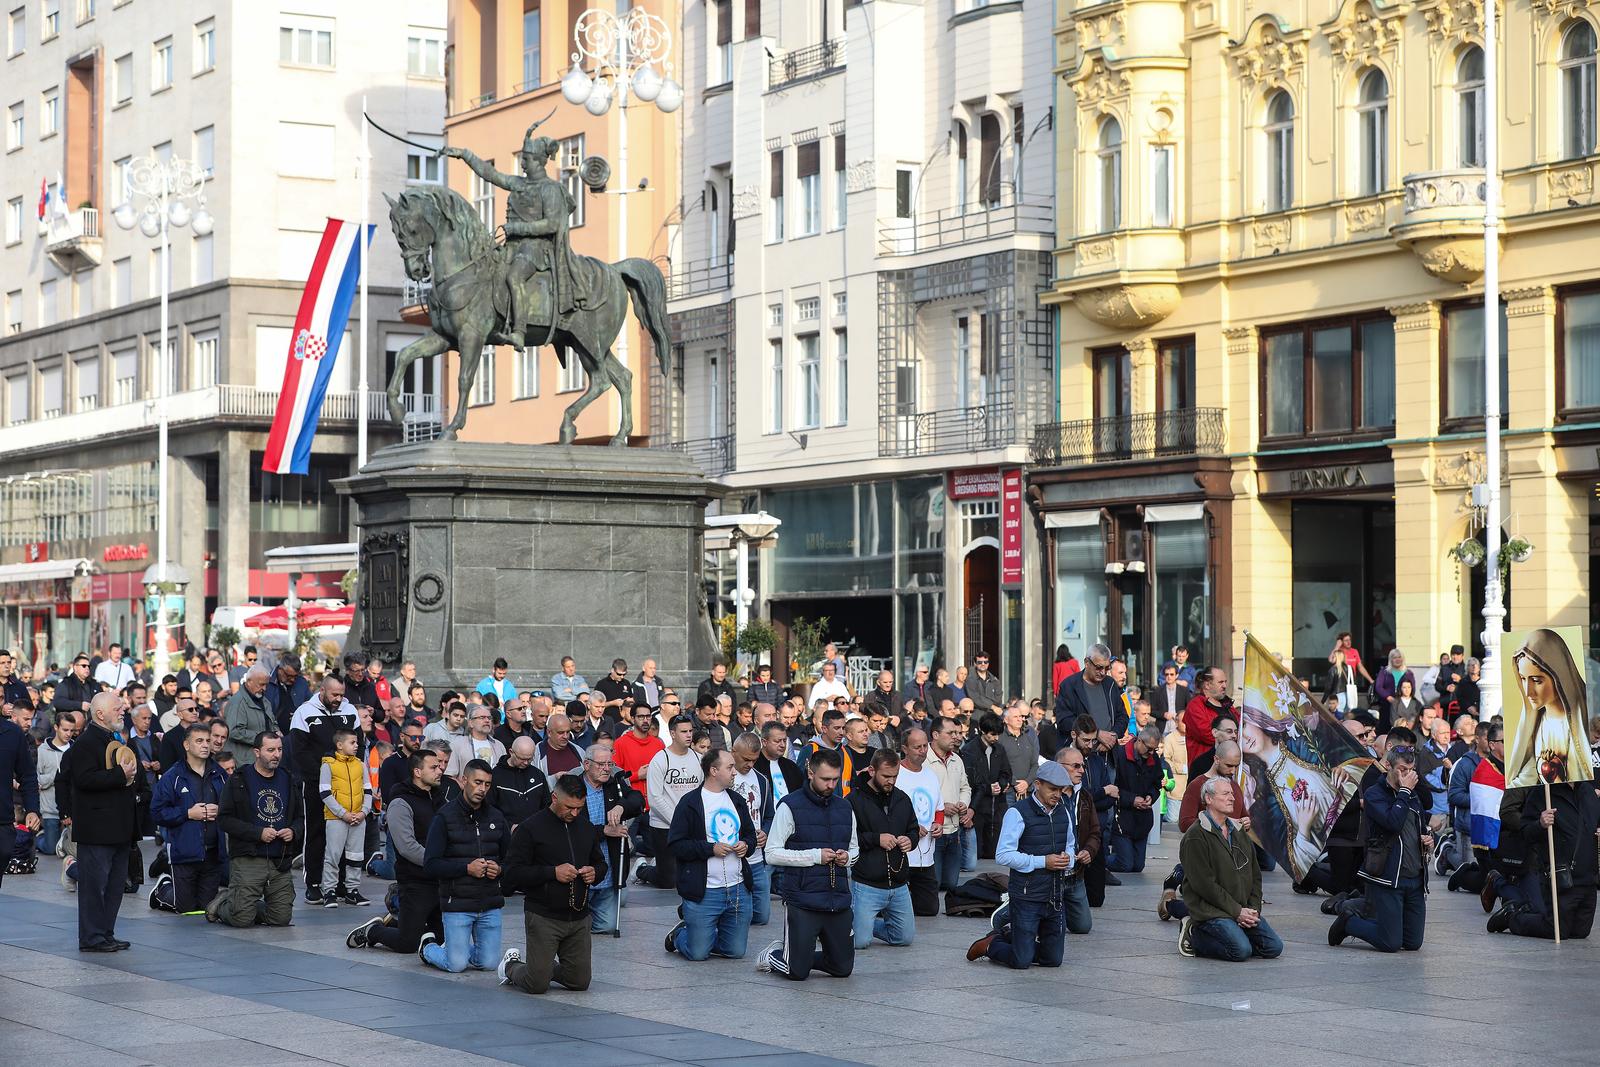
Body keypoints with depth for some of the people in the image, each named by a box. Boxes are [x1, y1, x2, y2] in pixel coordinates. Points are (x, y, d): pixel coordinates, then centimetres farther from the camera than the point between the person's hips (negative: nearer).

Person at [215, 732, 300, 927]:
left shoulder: (288, 779, 12)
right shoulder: (238, 780, -2)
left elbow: (299, 816, 22)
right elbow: (224, 820, -8)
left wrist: (293, 831, -1)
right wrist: (258, 833, -16)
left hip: (280, 862, 5)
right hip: (246, 860, -5)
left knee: (282, 918, 0)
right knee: (242, 919, -11)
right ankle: (220, 903, 22)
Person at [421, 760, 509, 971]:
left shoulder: (496, 817, 10)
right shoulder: (445, 817, -5)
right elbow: (430, 865, -10)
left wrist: (499, 869, -6)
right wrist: (466, 868, -19)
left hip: (490, 905, 4)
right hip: (457, 904, -4)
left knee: (488, 963, 4)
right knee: (457, 965, -5)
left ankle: (456, 947, 33)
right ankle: (428, 947, 26)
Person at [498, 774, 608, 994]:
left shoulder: (587, 828, 10)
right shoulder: (531, 829, -7)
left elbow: (601, 864, 23)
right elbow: (511, 874, -12)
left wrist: (595, 873, -2)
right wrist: (553, 872, -20)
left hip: (580, 917, 5)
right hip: (543, 916, -5)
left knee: (579, 982, 6)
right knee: (537, 984, -5)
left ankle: (546, 967, 35)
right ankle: (510, 965, 27)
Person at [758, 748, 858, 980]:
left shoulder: (844, 807, 10)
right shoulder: (790, 806, -7)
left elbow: (855, 848, 22)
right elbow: (772, 854, -10)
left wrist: (847, 857, -2)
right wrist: (815, 856, -16)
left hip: (838, 900, 5)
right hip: (802, 900, -5)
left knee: (843, 968, 10)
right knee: (798, 972, -3)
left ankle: (796, 954, 33)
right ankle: (772, 955, 28)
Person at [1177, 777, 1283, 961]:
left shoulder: (1238, 832, 17)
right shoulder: (1196, 836, -9)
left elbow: (1255, 875, 18)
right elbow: (1204, 884, -14)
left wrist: (1253, 909, 2)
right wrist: (1237, 912, -15)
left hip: (1242, 909, 8)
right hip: (1210, 910, -8)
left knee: (1274, 948, -5)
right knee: (1241, 950, -26)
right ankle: (1194, 936, -3)